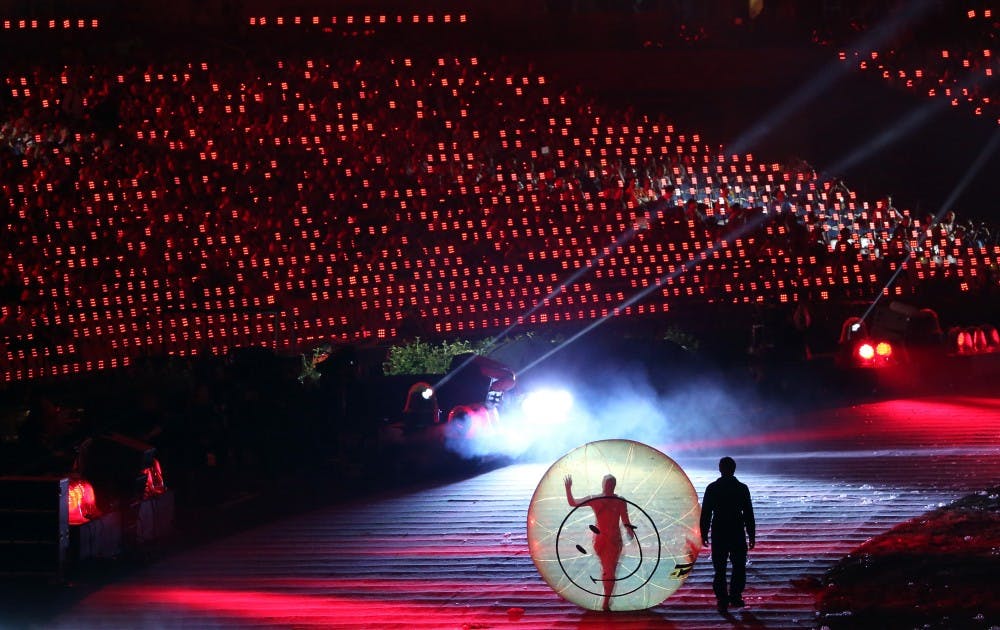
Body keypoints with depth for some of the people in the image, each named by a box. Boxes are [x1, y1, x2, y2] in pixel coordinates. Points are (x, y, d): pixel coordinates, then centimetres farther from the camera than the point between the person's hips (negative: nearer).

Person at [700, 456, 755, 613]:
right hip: (738, 534, 0)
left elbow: (705, 513, -1)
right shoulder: (742, 488, -3)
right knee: (739, 566, 14)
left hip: (718, 534, 0)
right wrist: (752, 535, 6)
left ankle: (722, 601, 3)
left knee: (720, 569, 6)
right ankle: (735, 596, 5)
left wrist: (704, 534, 7)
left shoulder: (712, 488, -3)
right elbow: (748, 514, -1)